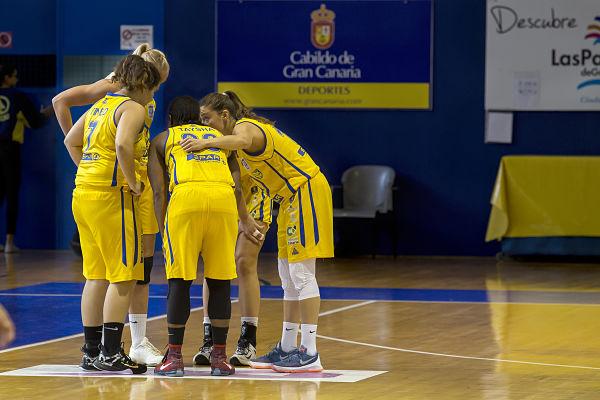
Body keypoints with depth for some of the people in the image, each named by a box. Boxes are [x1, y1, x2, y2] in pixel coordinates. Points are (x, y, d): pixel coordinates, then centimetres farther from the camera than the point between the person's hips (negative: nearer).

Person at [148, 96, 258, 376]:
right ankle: (219, 356, 13)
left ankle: (175, 356, 6)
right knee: (220, 281, 10)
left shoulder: (162, 140, 27)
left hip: (187, 196, -2)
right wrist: (246, 221, 39)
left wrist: (164, 234, 16)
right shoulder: (220, 137, 34)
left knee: (180, 281, 5)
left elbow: (159, 191, 15)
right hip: (224, 198, 2)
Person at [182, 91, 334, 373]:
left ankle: (310, 354, -12)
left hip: (307, 190, -10)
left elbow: (242, 141, -42)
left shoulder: (245, 126, -16)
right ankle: (286, 349, 17)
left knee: (301, 273, -11)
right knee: (288, 277, 12)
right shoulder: (245, 128, 15)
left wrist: (205, 143, -48)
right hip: (291, 196, 10)